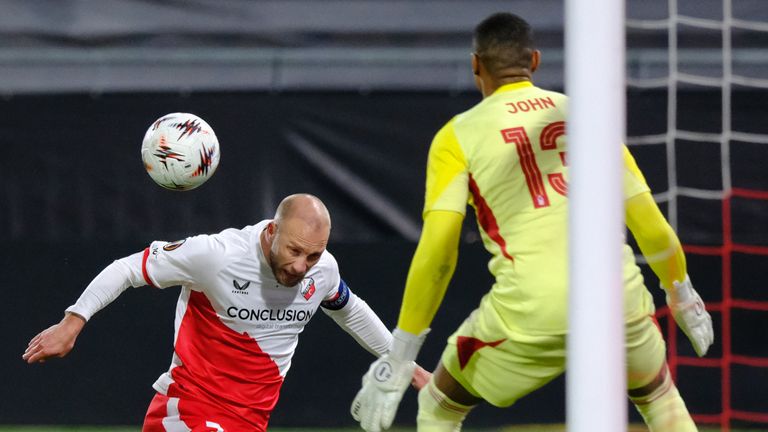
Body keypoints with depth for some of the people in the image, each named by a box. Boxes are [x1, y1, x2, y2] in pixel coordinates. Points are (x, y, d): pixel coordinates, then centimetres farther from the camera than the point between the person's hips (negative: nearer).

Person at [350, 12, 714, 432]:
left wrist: (399, 357, -3)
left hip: (532, 313, -3)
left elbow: (437, 251, -4)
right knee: (658, 396, 31)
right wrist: (681, 293, 32)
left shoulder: (459, 135, 5)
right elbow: (648, 222, 15)